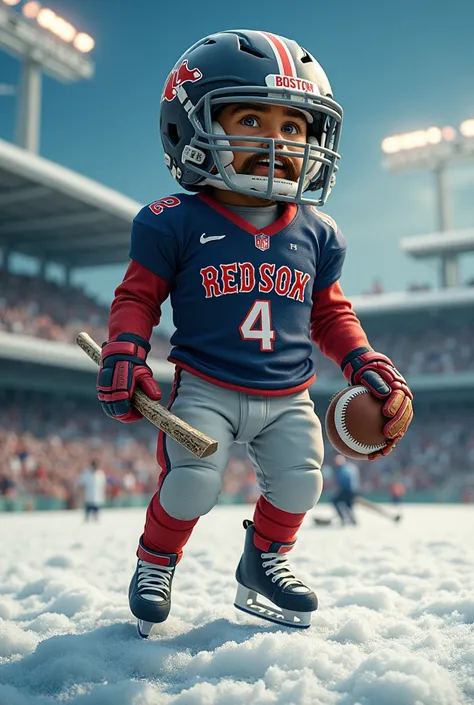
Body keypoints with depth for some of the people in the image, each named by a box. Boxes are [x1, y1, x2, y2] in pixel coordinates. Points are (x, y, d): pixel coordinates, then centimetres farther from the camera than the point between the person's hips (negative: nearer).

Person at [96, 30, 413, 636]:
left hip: (288, 398, 4)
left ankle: (264, 558, 29)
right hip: (204, 388, -4)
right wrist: (124, 352, -17)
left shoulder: (315, 232, 4)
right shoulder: (177, 223, -8)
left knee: (299, 482, -4)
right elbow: (137, 297, 0)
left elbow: (330, 313, 14)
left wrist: (367, 364, 2)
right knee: (192, 483, -16)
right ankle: (156, 560, 18)